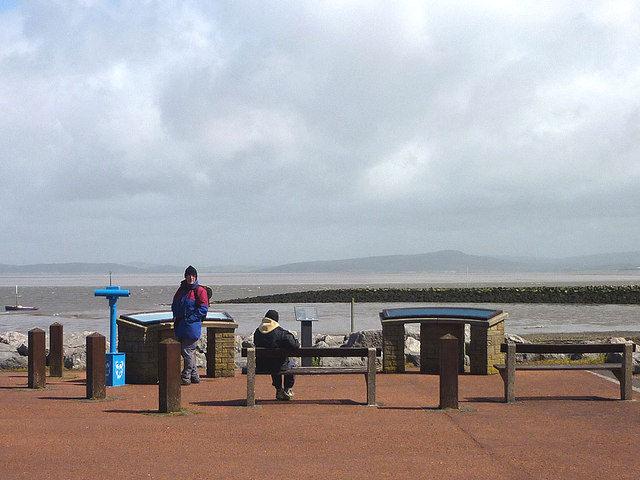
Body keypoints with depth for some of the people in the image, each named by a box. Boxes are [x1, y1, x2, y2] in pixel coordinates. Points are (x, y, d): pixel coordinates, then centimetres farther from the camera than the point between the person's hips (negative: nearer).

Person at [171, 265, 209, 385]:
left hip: (192, 326, -7)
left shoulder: (200, 290, -5)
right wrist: (176, 318, 7)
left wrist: (188, 319, -14)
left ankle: (186, 376, -1)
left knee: (188, 351, -8)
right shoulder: (181, 289, 16)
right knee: (184, 351, 10)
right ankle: (194, 376, 19)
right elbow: (174, 306, 25)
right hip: (180, 326, 8)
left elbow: (203, 309, -10)